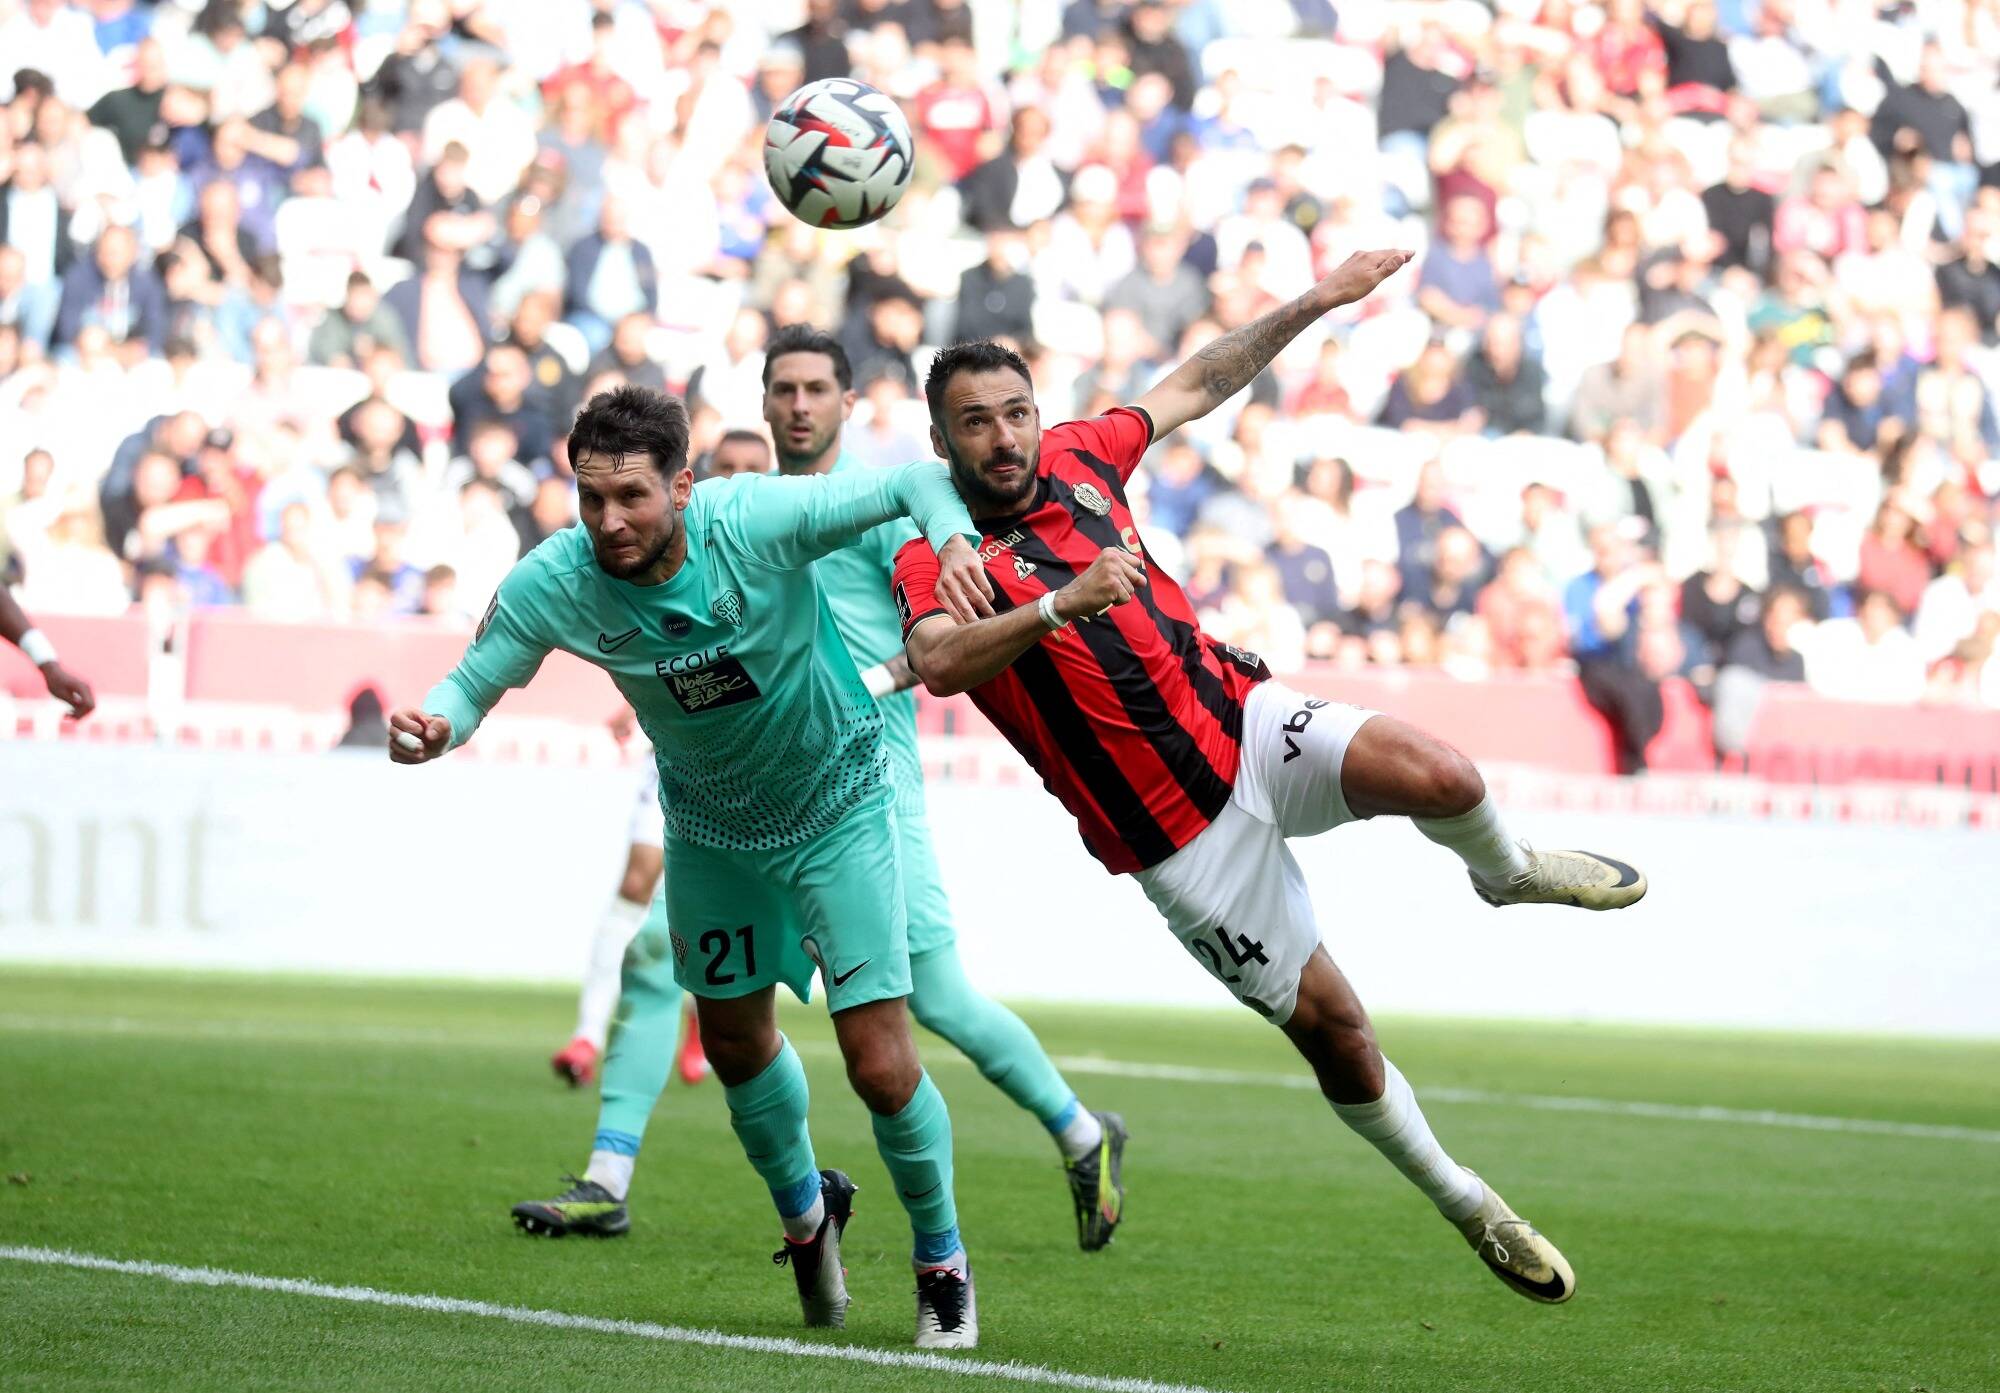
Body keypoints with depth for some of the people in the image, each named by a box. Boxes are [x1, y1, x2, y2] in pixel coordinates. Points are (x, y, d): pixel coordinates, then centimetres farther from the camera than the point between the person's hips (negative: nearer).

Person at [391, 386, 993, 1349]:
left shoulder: (759, 521, -32)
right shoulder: (552, 585, -25)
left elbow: (919, 481, -20)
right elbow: (472, 682, -13)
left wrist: (952, 544, -41)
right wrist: (433, 727, -36)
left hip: (835, 807, -3)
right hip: (708, 823, 3)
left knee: (881, 1066, -9)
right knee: (735, 1042, 18)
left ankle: (942, 1261, 17)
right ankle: (806, 1212, 49)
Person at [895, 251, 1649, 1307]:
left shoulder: (1075, 458, 6)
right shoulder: (935, 559, -11)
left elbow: (1194, 386, 22)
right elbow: (939, 664, -33)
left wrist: (1315, 304, 20)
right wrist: (1062, 602, -43)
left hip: (1247, 723, 4)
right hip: (1177, 833, -4)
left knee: (1436, 777, -24)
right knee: (1327, 1021, -4)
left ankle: (1506, 870, 12)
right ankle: (1466, 1205, 18)